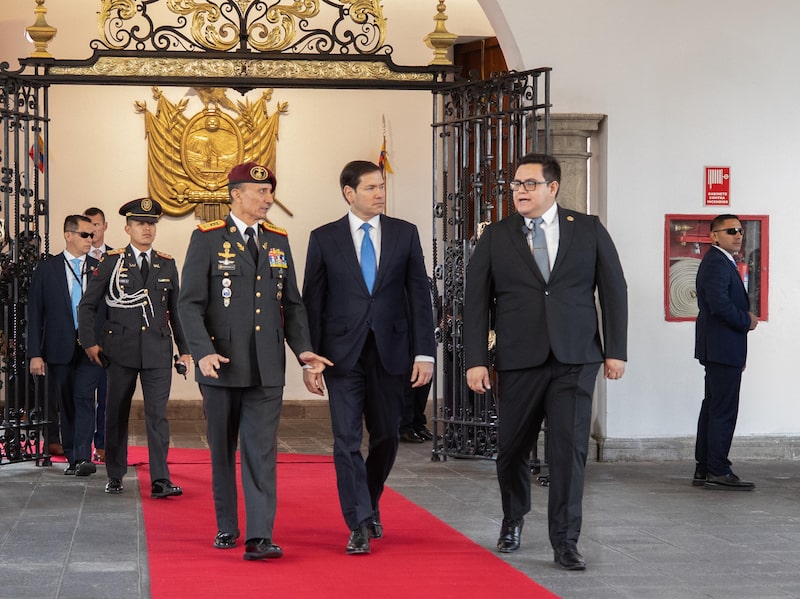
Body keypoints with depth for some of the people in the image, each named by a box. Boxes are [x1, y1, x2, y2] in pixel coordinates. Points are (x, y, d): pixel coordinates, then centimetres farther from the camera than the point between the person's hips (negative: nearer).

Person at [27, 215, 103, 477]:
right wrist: (35, 354, -4)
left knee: (84, 398, -13)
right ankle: (72, 458, 16)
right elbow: (35, 314, 2)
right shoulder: (47, 269, 3)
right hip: (59, 347, 1)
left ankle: (83, 458, -17)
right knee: (65, 404, 7)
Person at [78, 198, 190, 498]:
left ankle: (160, 481, -10)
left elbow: (176, 310, 15)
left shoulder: (167, 265, 9)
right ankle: (115, 476, 21)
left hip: (158, 351, 1)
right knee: (117, 414, 8)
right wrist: (90, 342, -2)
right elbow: (88, 305, 5)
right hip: (121, 349, -1)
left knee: (157, 413, -7)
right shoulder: (111, 262, 2)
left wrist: (185, 348, 11)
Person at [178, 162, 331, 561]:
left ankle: (259, 538, -10)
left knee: (261, 452, -5)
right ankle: (226, 527, 25)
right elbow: (190, 303, -7)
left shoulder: (278, 241, 11)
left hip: (266, 368, 2)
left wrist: (303, 348, -1)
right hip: (222, 364, -2)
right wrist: (203, 352, -19)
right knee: (223, 451, 10)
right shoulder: (207, 239, -3)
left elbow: (291, 303, 13)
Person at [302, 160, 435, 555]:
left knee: (386, 437, 10)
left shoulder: (404, 234, 5)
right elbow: (312, 301, 3)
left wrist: (424, 353, -4)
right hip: (344, 354, -2)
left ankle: (369, 506, 32)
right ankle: (360, 526, -5)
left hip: (390, 351, 2)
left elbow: (419, 295, 3)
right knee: (347, 439, -7)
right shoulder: (324, 239, 2)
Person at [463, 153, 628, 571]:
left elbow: (613, 289, 7)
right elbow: (475, 301, 3)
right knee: (512, 449, 9)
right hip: (518, 362, 1)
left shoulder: (588, 230, 6)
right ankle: (513, 521, 35)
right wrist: (475, 360, -5)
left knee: (569, 449, -6)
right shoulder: (495, 237, 5)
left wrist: (615, 349, 1)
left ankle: (565, 543, 2)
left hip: (575, 359, -1)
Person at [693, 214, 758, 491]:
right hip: (723, 348, -11)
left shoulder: (723, 262, 20)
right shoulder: (716, 263, -15)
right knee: (724, 410, -9)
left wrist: (745, 317, 7)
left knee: (713, 407, 12)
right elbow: (719, 303, -26)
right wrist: (747, 321, -13)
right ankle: (717, 471, -7)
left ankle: (704, 469, 16)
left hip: (719, 350, 11)